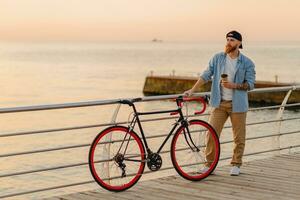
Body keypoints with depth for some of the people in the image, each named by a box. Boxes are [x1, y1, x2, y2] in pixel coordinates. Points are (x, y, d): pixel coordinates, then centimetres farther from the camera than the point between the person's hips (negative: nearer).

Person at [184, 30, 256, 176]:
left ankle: (236, 164, 20)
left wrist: (233, 85, -18)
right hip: (219, 103, 1)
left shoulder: (247, 63, -2)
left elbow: (250, 84, -3)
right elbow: (206, 75, 4)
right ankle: (209, 163, 8)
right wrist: (192, 90, -3)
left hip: (237, 104, -1)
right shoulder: (218, 58, 3)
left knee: (239, 137, 5)